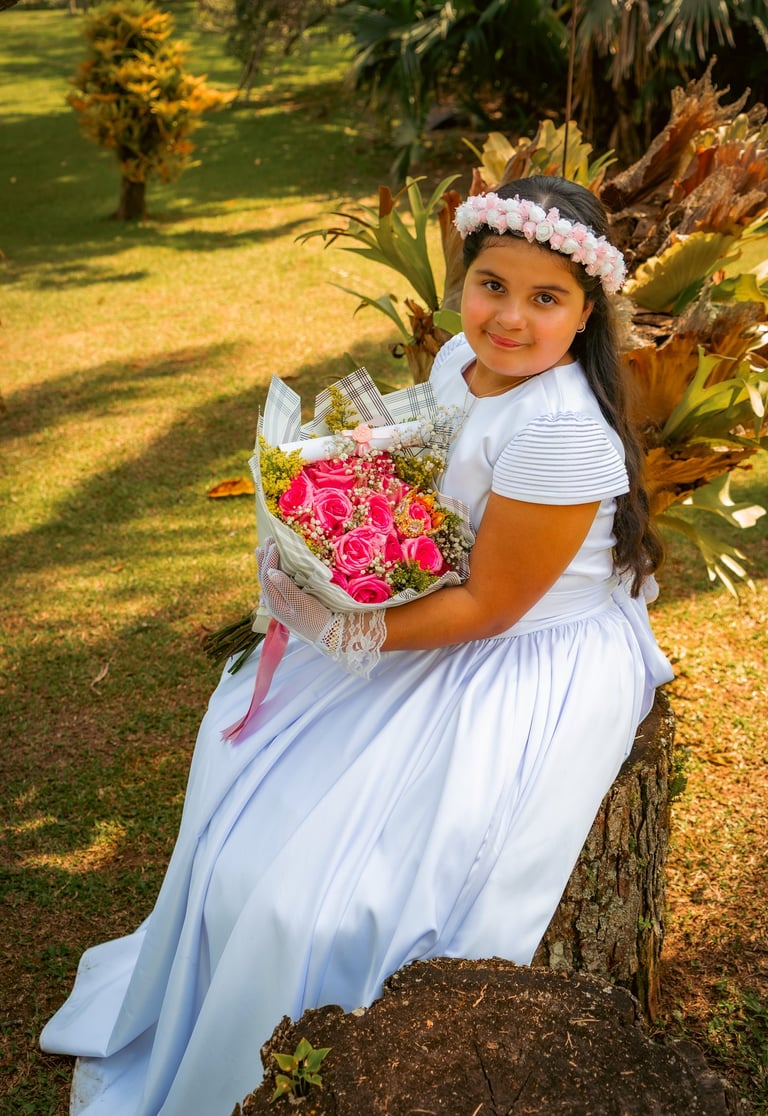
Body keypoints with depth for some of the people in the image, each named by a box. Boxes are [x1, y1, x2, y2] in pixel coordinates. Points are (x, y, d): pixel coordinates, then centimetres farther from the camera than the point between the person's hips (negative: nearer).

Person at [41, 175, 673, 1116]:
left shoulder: (561, 429, -30)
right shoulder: (460, 359, -2)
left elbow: (488, 605, -24)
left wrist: (350, 632, -19)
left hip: (535, 674, -9)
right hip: (459, 629, 10)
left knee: (324, 878, -11)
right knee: (250, 732, 19)